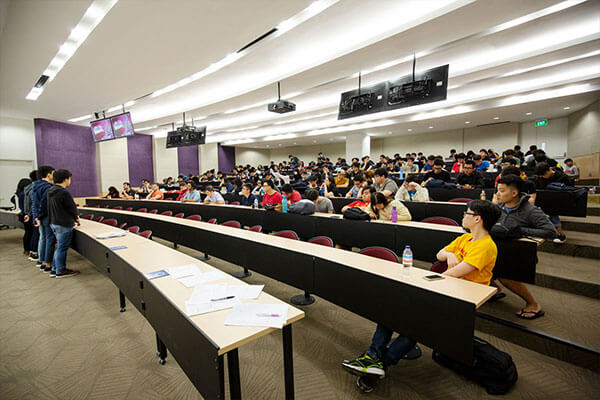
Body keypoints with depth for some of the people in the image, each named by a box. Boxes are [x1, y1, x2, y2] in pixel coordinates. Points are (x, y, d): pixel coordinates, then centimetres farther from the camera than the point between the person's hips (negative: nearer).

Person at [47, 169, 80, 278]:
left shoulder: (50, 191, 9)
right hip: (64, 225, -9)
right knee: (62, 248, 1)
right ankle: (60, 271, 10)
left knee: (59, 247, 19)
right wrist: (76, 218, 7)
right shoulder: (64, 193, -19)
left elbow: (53, 208, 16)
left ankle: (54, 269, 26)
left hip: (53, 223, 9)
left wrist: (73, 218, 17)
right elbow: (72, 208, -13)